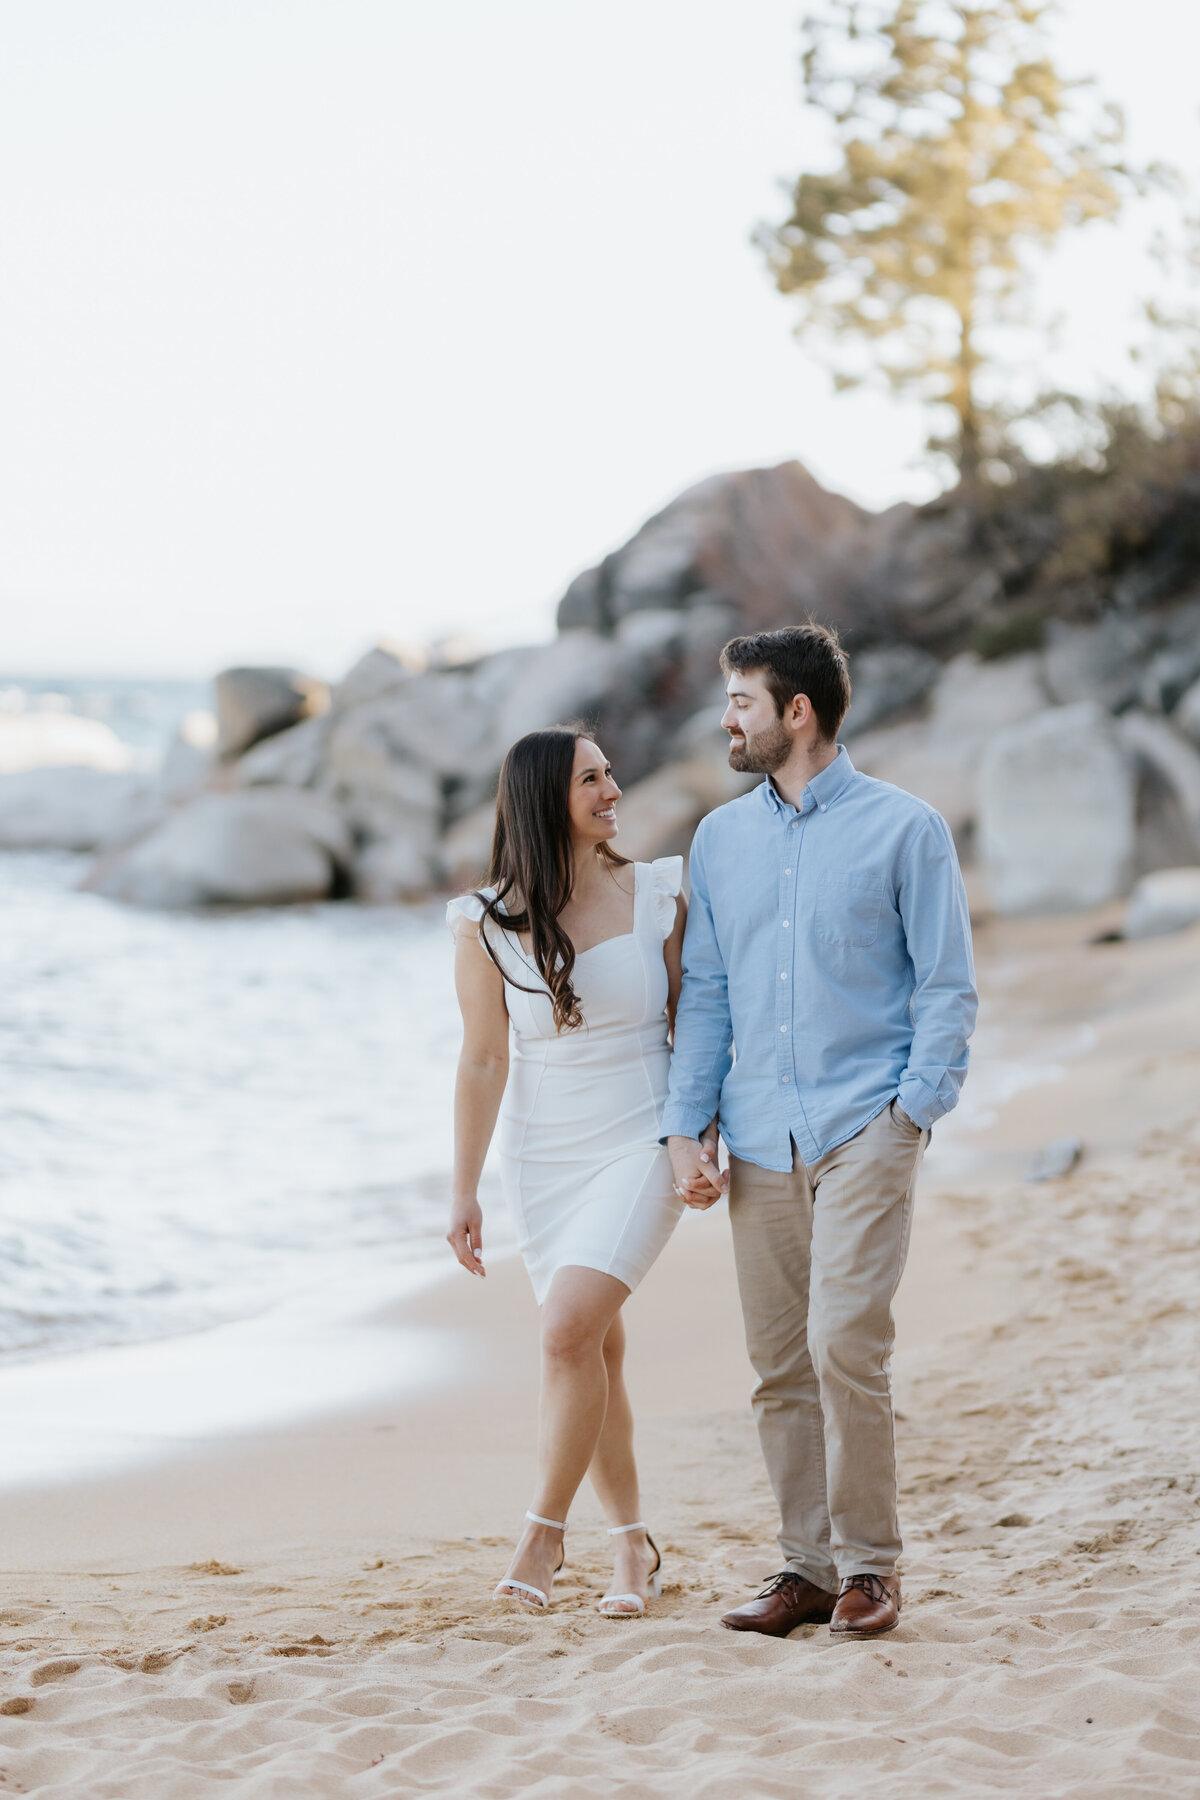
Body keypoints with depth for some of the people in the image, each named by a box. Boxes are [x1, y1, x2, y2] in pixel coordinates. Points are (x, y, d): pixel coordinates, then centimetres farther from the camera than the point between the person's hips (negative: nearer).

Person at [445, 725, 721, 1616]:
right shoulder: (489, 926, -5)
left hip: (641, 1147, -2)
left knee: (570, 1331, -18)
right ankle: (634, 1546, 21)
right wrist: (464, 1196, -2)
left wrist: (707, 1141, -3)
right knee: (599, 1350, 8)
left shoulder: (656, 897, -4)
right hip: (544, 1158, 2)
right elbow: (484, 1061, -1)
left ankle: (544, 1531, -7)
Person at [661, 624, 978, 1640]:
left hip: (864, 1128, -5)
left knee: (844, 1342, -15)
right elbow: (705, 992, 16)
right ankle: (809, 1566, 14)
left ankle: (869, 1567, -3)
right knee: (780, 1363, 5)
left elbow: (949, 986, 1)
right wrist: (685, 1126, 7)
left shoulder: (905, 829, 1)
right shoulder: (720, 839, 15)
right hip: (760, 1139, 5)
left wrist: (914, 1109, -10)